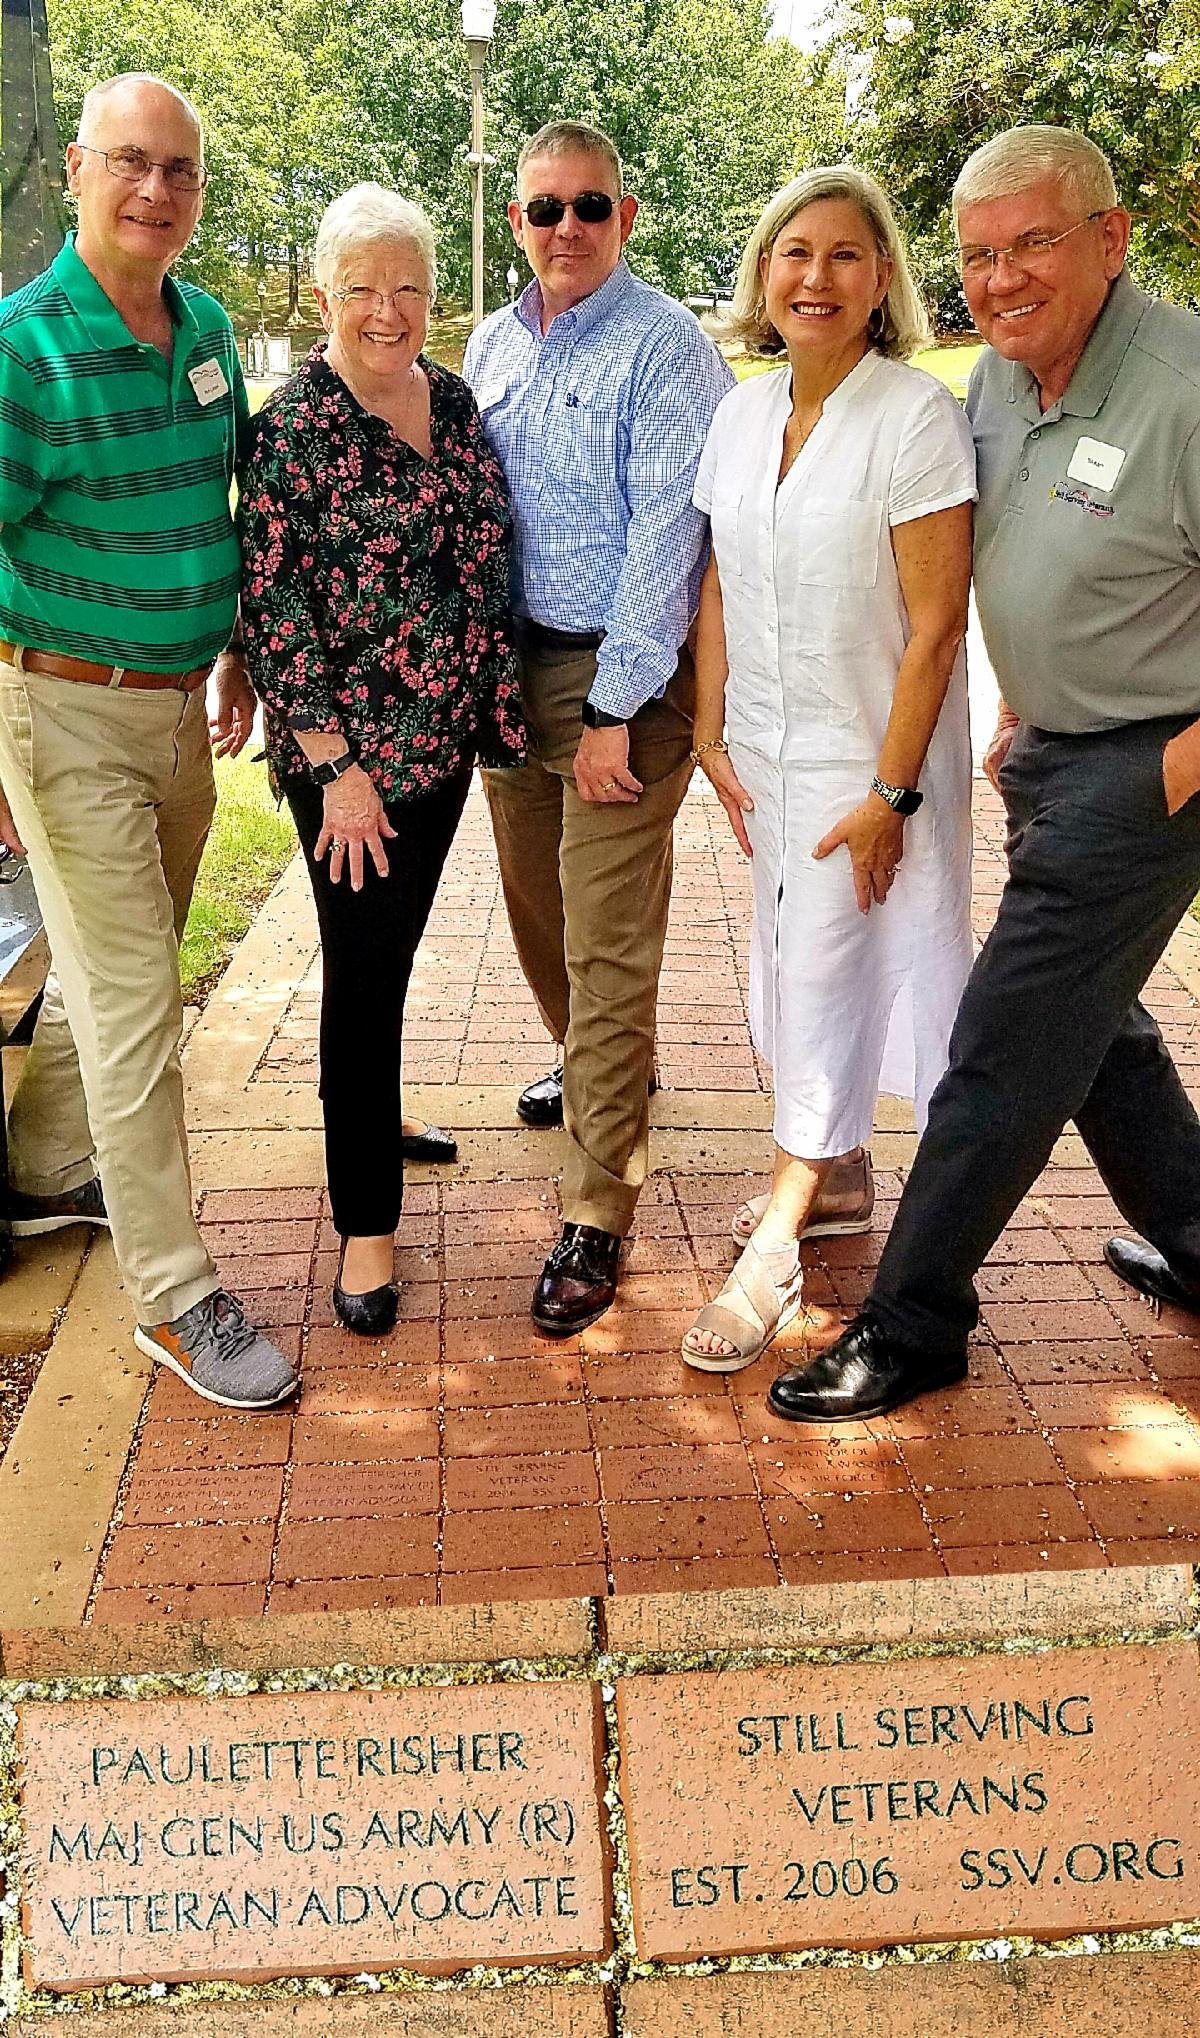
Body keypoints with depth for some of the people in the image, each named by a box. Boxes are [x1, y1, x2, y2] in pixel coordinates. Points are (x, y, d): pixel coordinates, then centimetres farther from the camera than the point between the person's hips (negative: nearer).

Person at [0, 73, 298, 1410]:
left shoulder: (208, 329, 7)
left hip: (182, 701, 7)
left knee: (115, 967, 17)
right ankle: (174, 1297, 4)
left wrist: (236, 653, 19)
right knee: (132, 997, -5)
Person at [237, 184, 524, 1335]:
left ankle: (375, 1118, 40)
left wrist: (497, 709, 13)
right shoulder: (291, 428, -11)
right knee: (365, 972, -1)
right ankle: (366, 1224, 12)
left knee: (391, 953, 18)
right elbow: (272, 606, -13)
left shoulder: (452, 399, 9)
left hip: (446, 738, 6)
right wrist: (336, 765, -16)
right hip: (349, 754, -6)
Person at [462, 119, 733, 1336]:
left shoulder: (664, 348, -8)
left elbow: (664, 537, -15)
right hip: (509, 664, 7)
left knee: (606, 944, -7)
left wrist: (613, 709, -18)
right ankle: (596, 1067, 45)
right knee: (535, 902, 18)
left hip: (618, 673, -7)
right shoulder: (491, 344, 14)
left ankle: (596, 1215, 1)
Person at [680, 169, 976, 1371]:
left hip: (871, 758, -6)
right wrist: (710, 735, 4)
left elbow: (936, 623, -16)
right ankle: (842, 1179, 33)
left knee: (827, 982, -4)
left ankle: (773, 1255, 7)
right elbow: (720, 586, 10)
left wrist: (890, 791, -19)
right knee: (798, 967, 13)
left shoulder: (917, 416, -13)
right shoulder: (744, 413, 6)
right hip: (766, 752, 6)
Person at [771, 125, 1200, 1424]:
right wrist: (1019, 717, 13)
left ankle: (911, 1325, 11)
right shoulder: (999, 378, 4)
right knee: (1090, 1015, 21)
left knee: (1004, 1050, -5)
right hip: (1053, 755, 9)